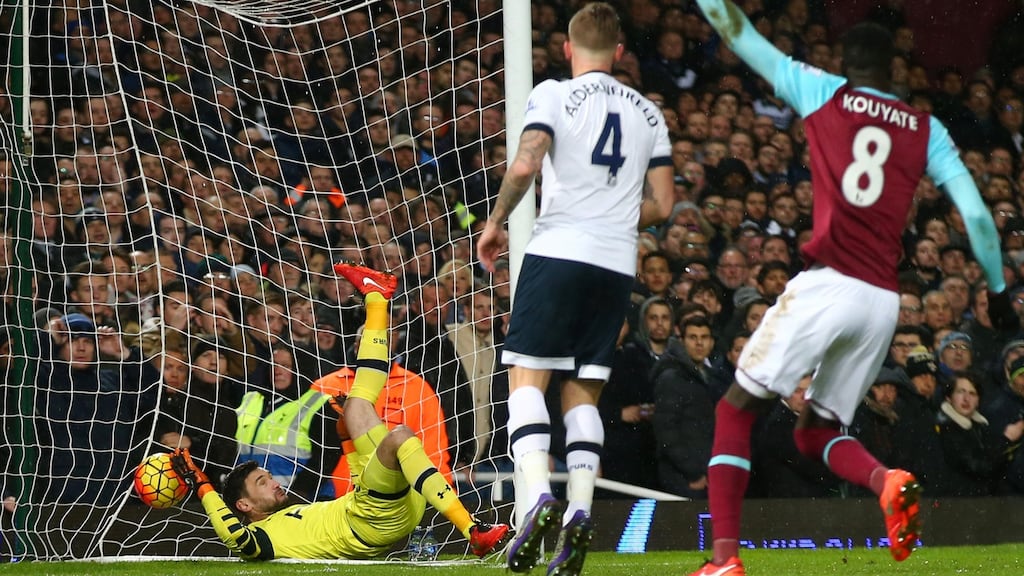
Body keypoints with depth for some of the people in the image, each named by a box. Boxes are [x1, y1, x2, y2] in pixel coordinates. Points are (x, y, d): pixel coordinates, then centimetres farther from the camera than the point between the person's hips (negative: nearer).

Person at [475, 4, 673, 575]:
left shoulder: (554, 94, 1)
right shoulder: (648, 112, 15)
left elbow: (524, 166, -14)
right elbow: (661, 205, 12)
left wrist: (496, 222, 1)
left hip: (558, 249, -4)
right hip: (618, 263, 4)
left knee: (528, 377, -2)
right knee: (583, 393, 9)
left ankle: (538, 497, -22)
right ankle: (580, 513, -7)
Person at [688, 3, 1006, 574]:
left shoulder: (824, 94, 7)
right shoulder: (927, 129, 13)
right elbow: (976, 215, 9)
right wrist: (1001, 288, 22)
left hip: (827, 285, -4)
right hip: (884, 303, 4)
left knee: (736, 411, 5)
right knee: (817, 431, 19)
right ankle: (888, 481, -13)